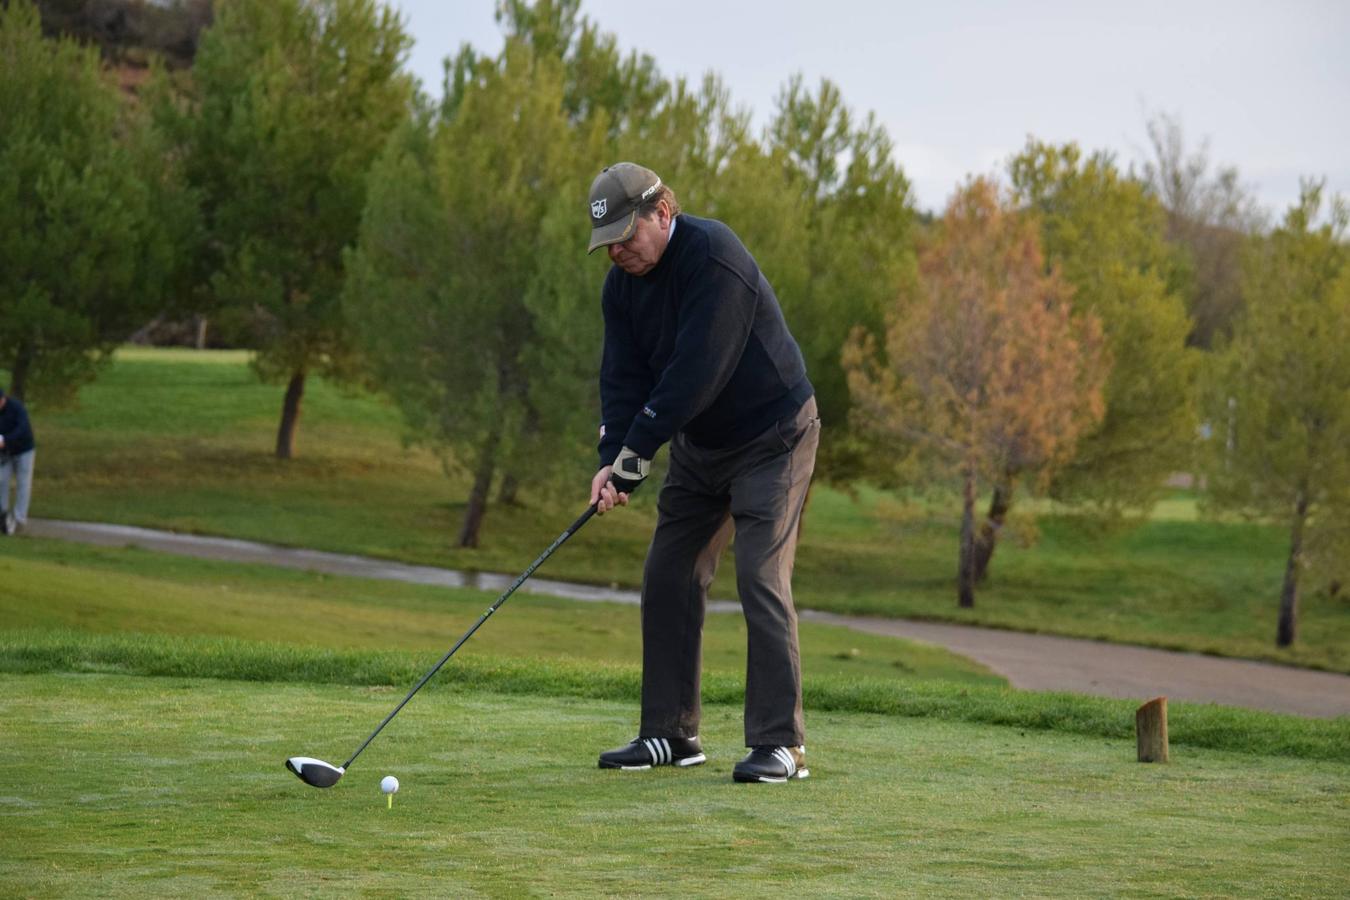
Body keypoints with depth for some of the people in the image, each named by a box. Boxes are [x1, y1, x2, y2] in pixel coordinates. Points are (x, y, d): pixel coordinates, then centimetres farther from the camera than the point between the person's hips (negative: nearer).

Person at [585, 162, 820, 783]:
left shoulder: (714, 257, -26)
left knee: (761, 578, -16)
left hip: (771, 435, -8)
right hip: (699, 445, 8)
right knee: (669, 576, 5)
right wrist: (611, 460, -21)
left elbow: (696, 372, -30)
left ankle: (780, 743, -15)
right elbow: (623, 375, -5)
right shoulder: (623, 283, -1)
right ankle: (671, 733, 13)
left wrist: (636, 450, -26)